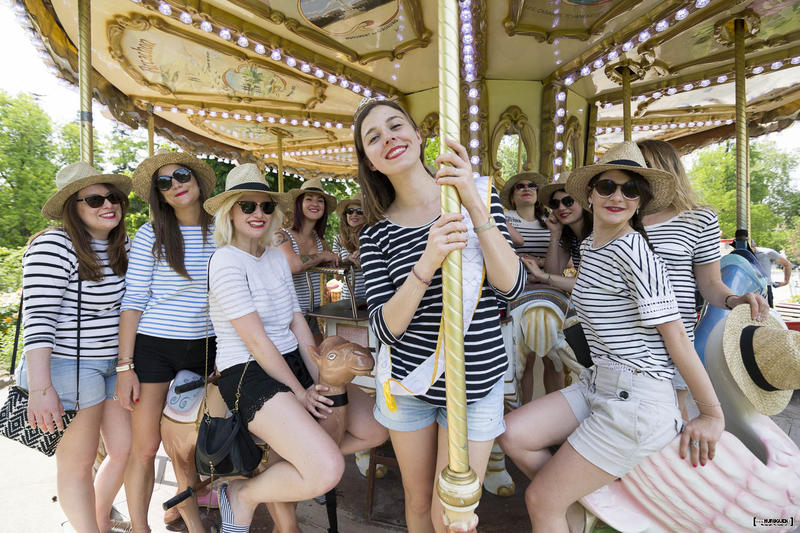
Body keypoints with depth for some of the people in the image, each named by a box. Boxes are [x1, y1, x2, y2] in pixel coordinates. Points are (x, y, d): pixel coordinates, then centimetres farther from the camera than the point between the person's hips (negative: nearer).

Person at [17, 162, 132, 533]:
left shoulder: (123, 246, 7)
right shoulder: (53, 246, -15)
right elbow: (38, 318, -20)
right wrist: (40, 388, -24)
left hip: (114, 363, 7)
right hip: (69, 366, -7)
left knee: (127, 448, 14)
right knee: (78, 462, 7)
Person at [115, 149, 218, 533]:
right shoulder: (150, 235, -4)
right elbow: (133, 300, -5)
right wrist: (125, 366, -9)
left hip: (203, 347, 2)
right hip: (152, 346, -2)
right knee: (145, 447, 4)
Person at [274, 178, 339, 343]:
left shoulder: (319, 238, 9)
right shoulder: (282, 235, -12)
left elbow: (334, 262, 19)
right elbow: (295, 265, -29)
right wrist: (322, 256, -12)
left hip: (312, 316, 6)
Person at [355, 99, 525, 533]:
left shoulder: (479, 195, -5)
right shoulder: (377, 232, -4)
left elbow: (511, 286, -13)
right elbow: (386, 327, -13)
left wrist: (475, 206, -25)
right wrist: (427, 264, -30)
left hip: (477, 383, -1)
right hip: (407, 382, 2)